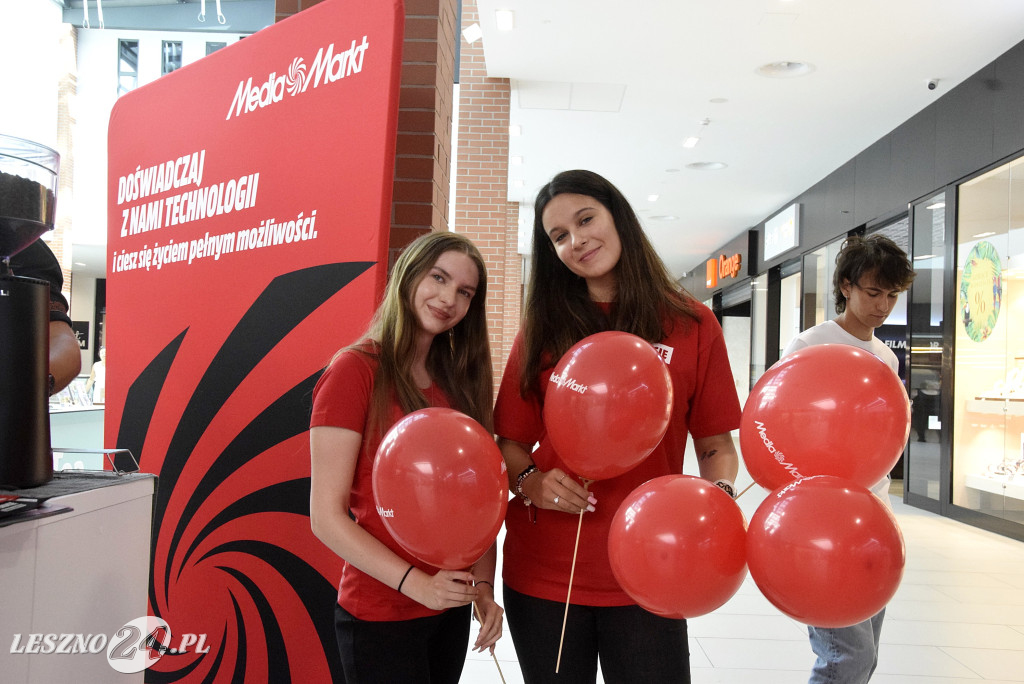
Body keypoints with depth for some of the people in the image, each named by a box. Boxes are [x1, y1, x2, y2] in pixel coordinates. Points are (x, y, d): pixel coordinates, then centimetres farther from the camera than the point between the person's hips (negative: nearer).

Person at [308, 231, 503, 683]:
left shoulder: (459, 382, 6)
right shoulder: (355, 370, -13)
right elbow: (326, 517, -15)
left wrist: (483, 586, -3)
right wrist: (416, 583, -21)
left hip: (452, 610, 6)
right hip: (379, 615, -6)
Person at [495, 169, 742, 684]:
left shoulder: (692, 325, 0)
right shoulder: (542, 328, 4)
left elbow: (716, 446, 4)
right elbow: (510, 441, 7)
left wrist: (718, 494, -16)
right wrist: (529, 481, -13)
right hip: (541, 572, 2)